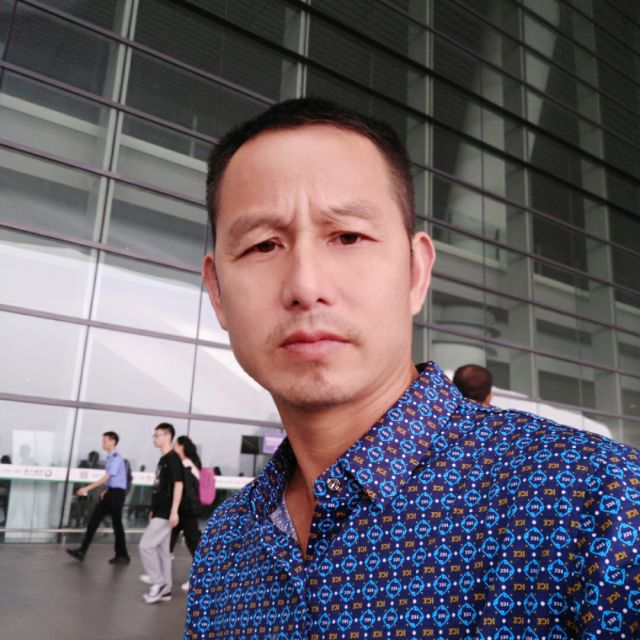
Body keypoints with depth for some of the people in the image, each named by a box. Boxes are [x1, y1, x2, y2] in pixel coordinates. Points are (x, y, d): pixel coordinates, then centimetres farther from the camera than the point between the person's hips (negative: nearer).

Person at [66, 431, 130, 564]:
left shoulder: (116, 457, -16)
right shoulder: (110, 457, 11)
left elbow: (106, 478, -21)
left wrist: (87, 488, -21)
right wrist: (106, 491, 10)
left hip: (117, 493, -9)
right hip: (110, 493, 9)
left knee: (116, 524, 1)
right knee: (93, 520, 6)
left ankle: (122, 556, 13)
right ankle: (82, 552, 10)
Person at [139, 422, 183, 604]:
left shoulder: (173, 458, -13)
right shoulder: (162, 459, 14)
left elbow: (178, 485, -19)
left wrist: (174, 511, -23)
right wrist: (153, 510, 21)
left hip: (166, 513, -9)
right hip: (160, 512, 9)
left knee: (146, 545, -9)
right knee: (162, 550, 11)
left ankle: (157, 582, 3)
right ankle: (164, 589, 18)